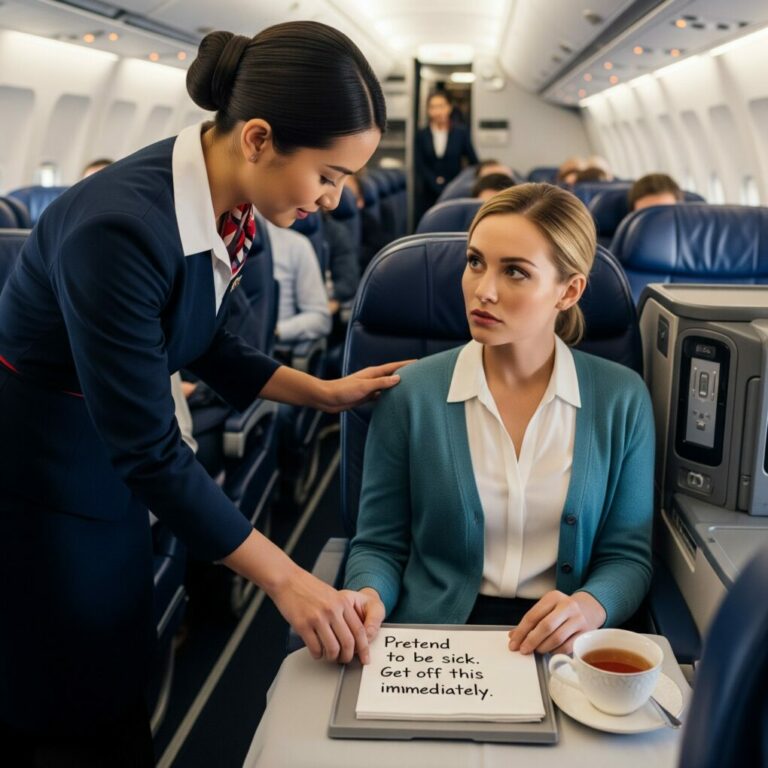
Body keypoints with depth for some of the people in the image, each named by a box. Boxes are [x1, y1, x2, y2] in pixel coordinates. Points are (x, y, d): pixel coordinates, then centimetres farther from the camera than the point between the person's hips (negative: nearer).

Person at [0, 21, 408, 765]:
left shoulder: (227, 203, -7)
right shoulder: (121, 227, -32)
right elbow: (151, 451, -27)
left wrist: (325, 392, 5)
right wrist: (284, 578, -21)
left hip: (105, 473, 7)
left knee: (118, 700, 19)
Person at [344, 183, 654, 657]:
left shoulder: (621, 399, 1)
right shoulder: (412, 393, -2)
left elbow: (628, 555, 6)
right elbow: (379, 544, 6)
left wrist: (591, 607, -16)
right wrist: (369, 596, -16)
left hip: (560, 646, 0)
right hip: (432, 636, 0)